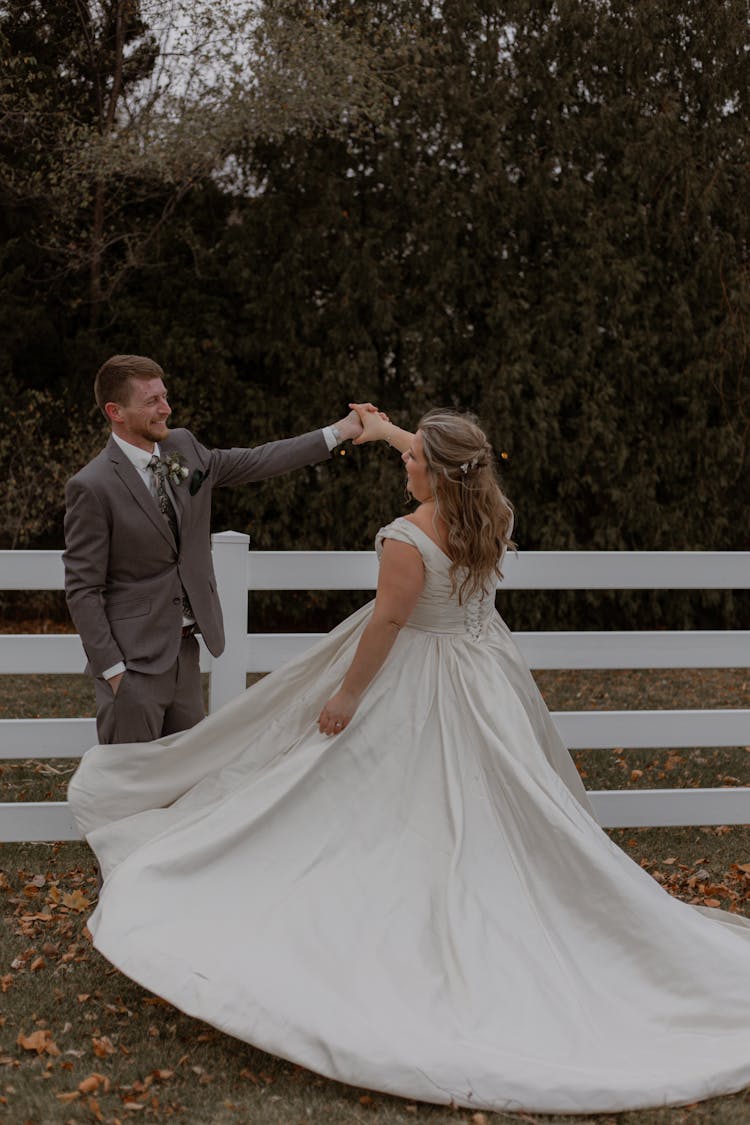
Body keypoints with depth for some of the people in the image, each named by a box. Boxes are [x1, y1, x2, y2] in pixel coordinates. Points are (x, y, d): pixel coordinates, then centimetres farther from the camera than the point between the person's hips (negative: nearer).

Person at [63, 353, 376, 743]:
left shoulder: (182, 448, 4)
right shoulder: (92, 486, -16)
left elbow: (255, 462, 13)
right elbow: (82, 589, -14)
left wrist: (339, 431, 10)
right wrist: (111, 670, -16)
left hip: (184, 649, 7)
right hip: (133, 657, -7)